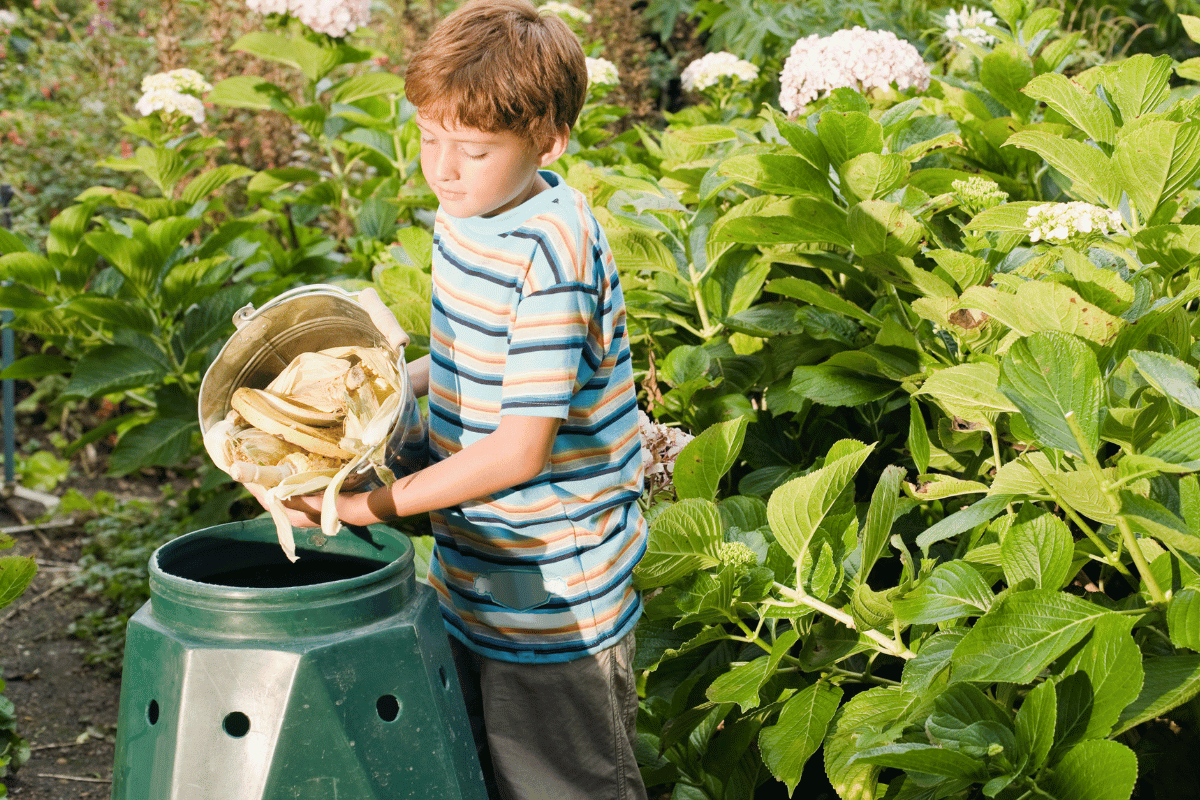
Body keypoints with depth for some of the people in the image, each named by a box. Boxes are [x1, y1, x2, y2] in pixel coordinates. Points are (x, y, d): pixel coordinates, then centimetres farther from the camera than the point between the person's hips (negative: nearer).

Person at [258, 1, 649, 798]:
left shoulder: (550, 253, -25)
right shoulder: (468, 214, 2)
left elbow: (520, 448, -25)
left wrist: (374, 504, -19)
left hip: (554, 595, -8)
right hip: (474, 577, 8)